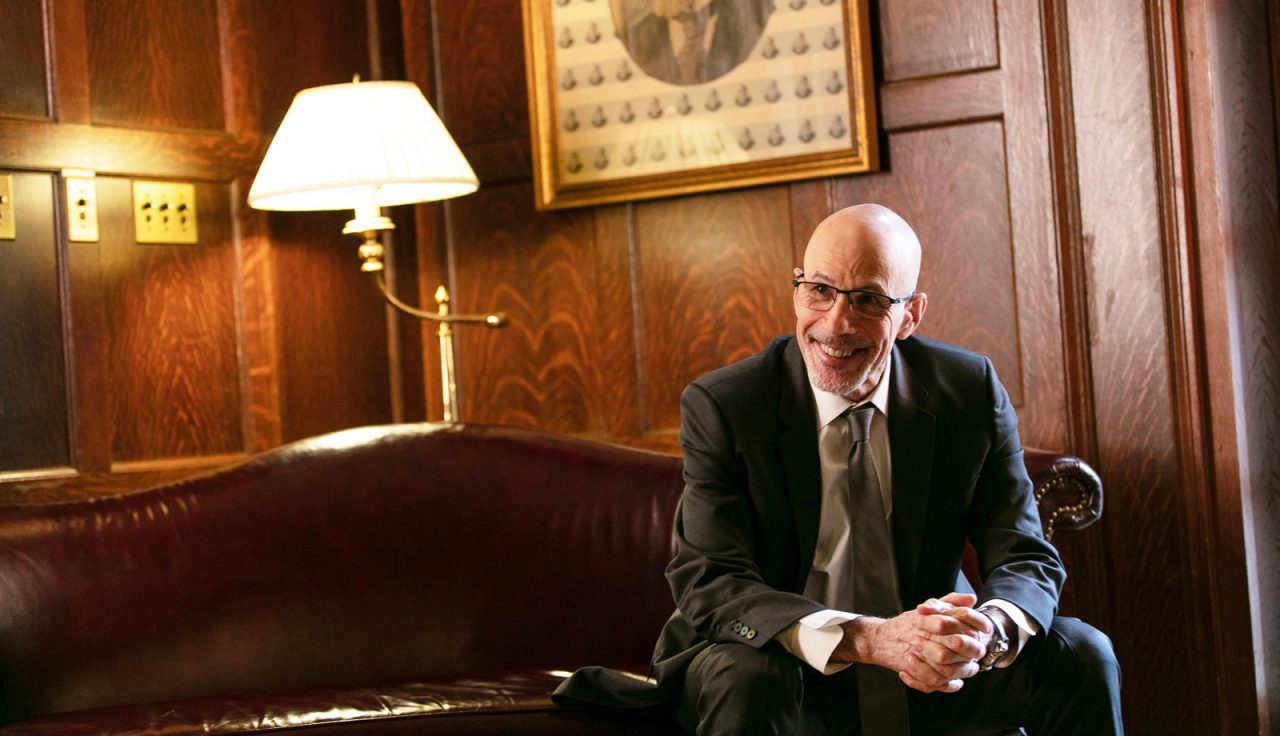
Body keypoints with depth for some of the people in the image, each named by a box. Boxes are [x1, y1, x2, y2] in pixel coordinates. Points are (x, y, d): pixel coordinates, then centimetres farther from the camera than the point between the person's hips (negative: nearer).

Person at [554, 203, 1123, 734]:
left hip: (928, 682, 3)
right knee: (746, 675, -35)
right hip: (787, 674, -3)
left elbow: (1026, 561, -8)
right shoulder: (720, 407, -14)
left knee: (1079, 654, -18)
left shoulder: (971, 393, -6)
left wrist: (984, 632, -34)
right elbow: (707, 584, -23)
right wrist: (868, 638, -39)